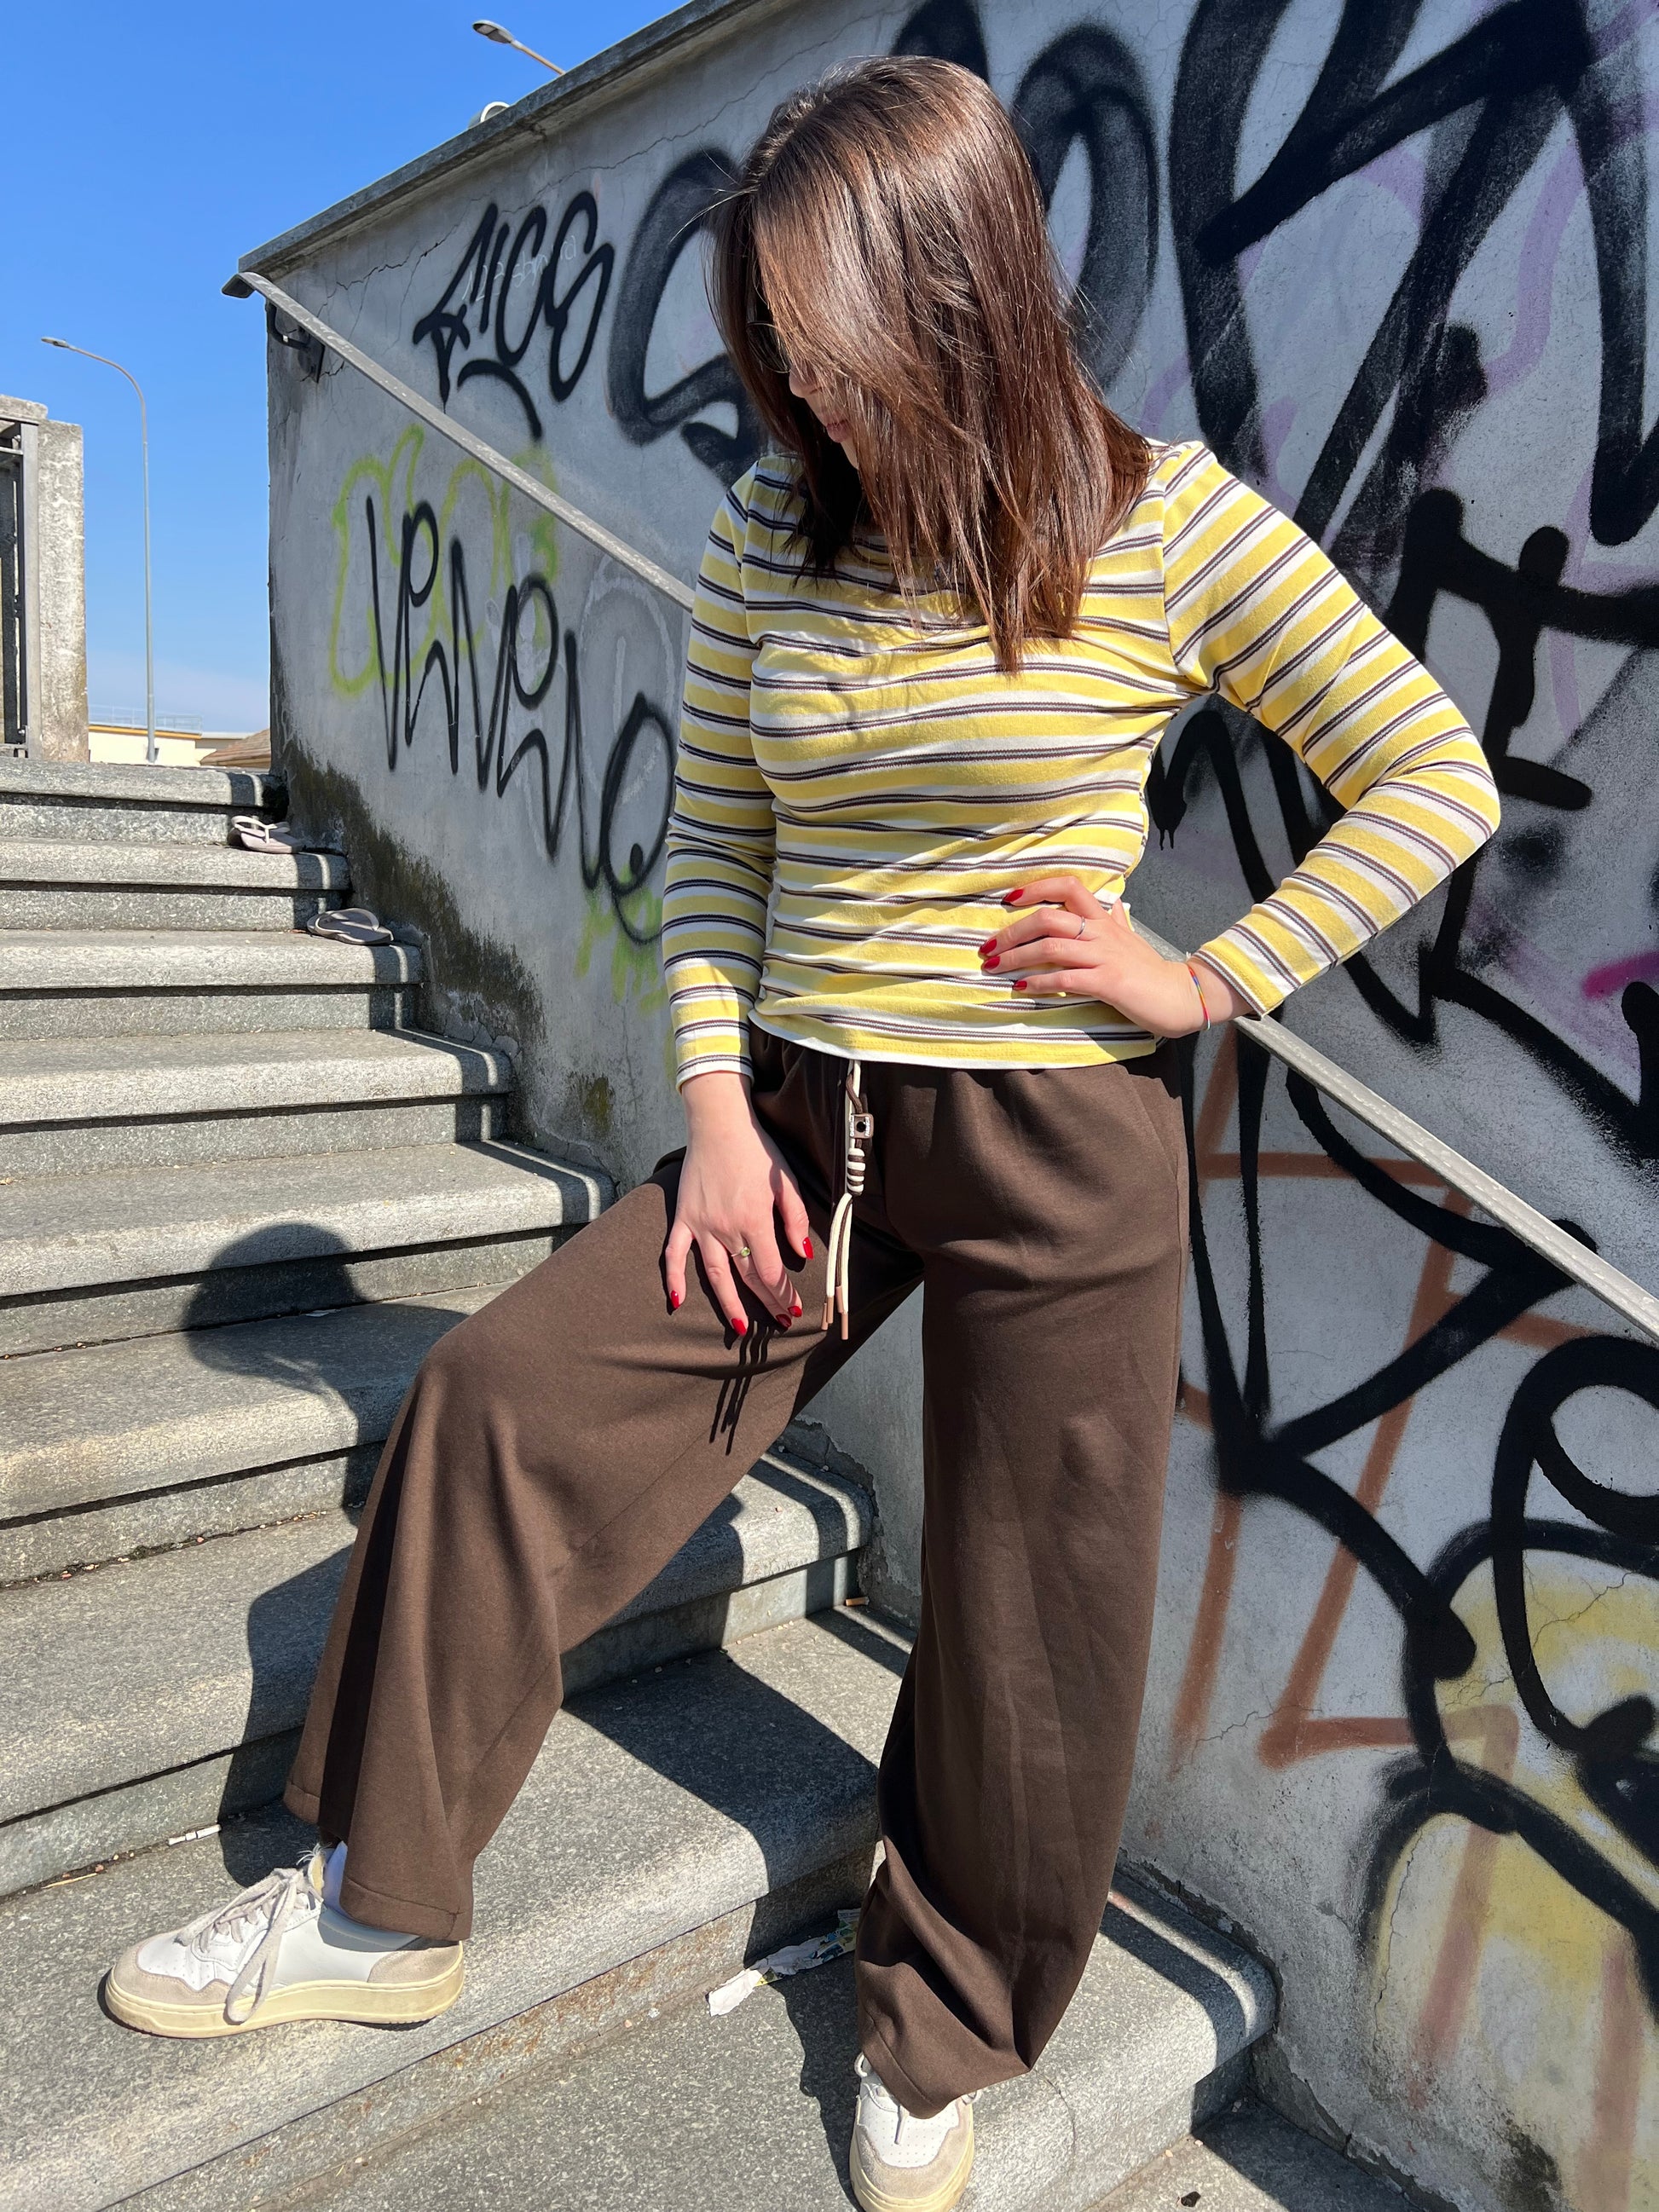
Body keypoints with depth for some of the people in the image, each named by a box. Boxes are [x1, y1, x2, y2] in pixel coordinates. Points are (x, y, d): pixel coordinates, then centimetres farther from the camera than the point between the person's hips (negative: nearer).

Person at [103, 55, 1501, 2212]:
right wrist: (717, 1111, -3)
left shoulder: (1166, 523, -7)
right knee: (502, 1402, -6)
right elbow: (712, 848, 9)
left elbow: (1433, 781, -1)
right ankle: (386, 1905, 17)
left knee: (1028, 1631, 7)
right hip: (797, 1119, 4)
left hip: (1058, 1146, -3)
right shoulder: (768, 536, 4)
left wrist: (1208, 979, -10)